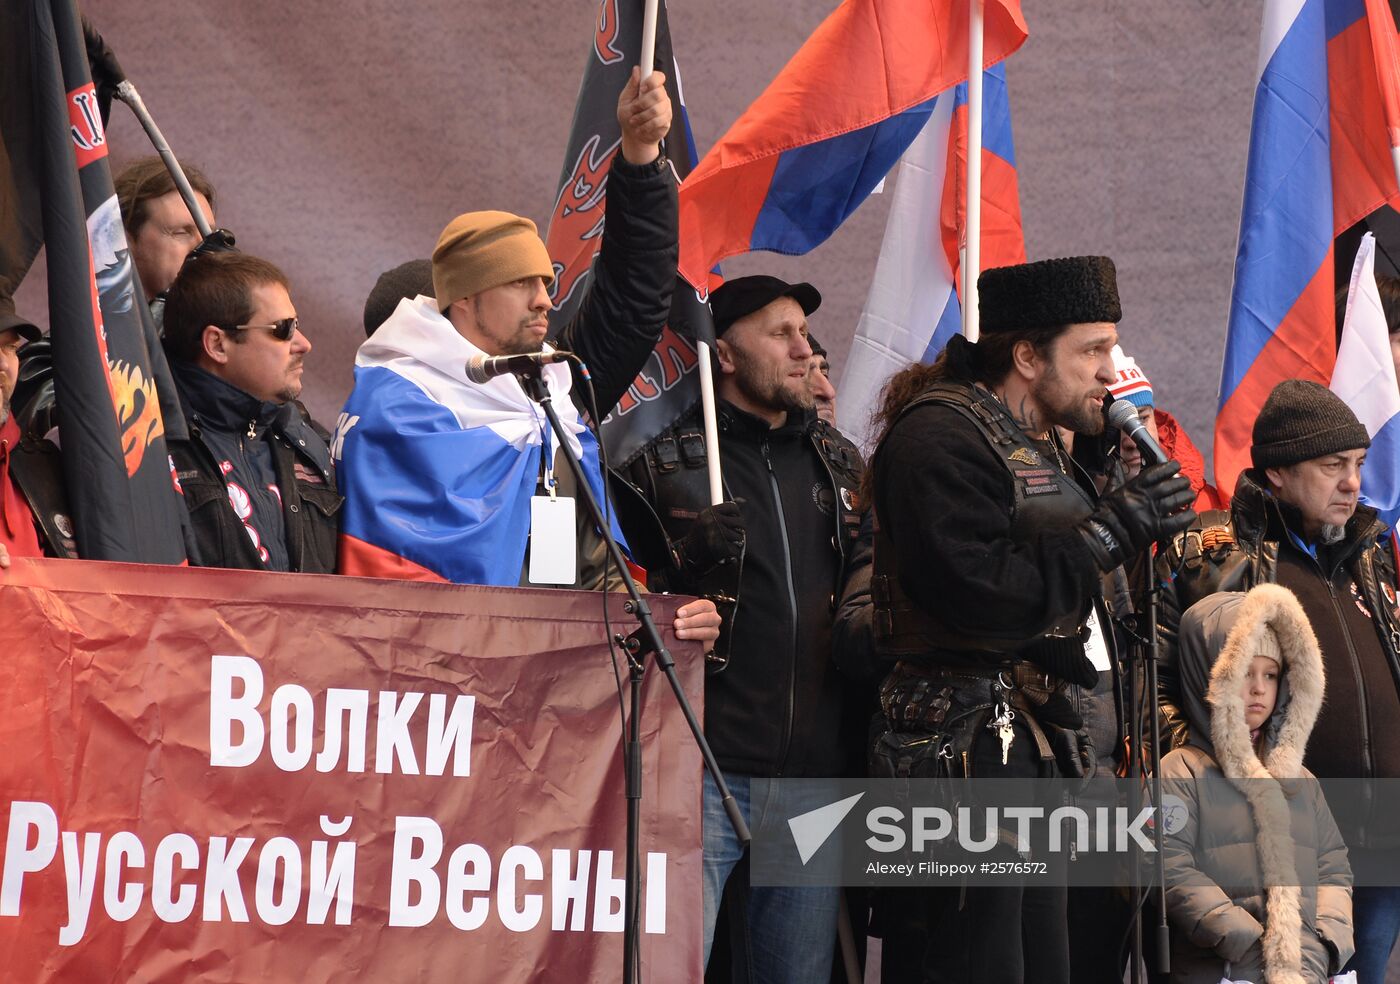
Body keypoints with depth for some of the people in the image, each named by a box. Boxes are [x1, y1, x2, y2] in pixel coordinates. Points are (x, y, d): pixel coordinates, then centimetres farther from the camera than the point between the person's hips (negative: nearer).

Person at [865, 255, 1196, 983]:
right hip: (970, 750, -10)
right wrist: (1109, 533, -18)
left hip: (1032, 743, 11)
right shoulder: (939, 437, -13)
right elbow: (979, 596, -24)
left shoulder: (1039, 443, 19)